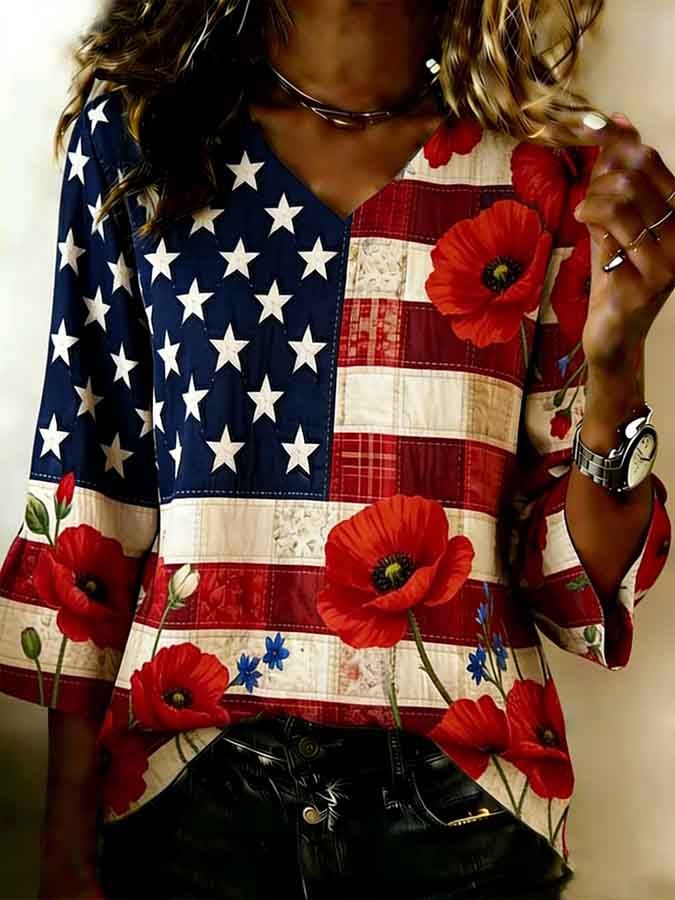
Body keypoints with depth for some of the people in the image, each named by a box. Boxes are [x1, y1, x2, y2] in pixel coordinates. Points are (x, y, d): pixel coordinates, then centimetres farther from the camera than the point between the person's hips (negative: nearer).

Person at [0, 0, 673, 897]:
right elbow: (87, 498, -1)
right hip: (190, 790, 0)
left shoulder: (552, 169, -3)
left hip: (464, 803, 1)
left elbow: (581, 588, -2)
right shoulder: (134, 133, -1)